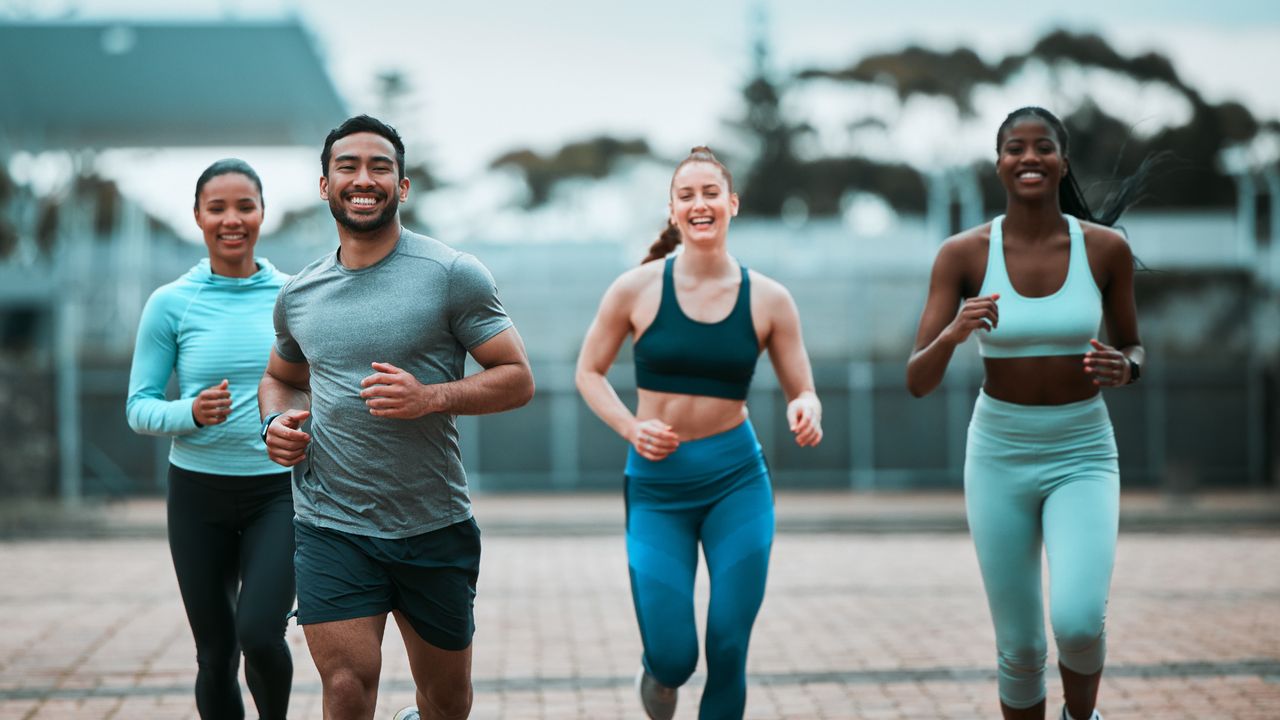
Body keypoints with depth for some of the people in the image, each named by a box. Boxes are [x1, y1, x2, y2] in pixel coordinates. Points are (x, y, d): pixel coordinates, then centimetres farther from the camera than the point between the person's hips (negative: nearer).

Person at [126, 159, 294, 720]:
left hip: (278, 490, -1)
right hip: (199, 491, 1)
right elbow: (139, 408, -1)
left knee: (260, 635, -17)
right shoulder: (171, 304, -2)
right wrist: (192, 413, -19)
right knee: (216, 654, 7)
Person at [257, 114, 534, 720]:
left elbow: (517, 379, -5)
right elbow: (280, 378, 24)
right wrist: (277, 421, 1)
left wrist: (430, 397, -21)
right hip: (331, 528, 1)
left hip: (434, 527, -1)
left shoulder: (454, 275, -6)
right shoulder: (299, 294, 7)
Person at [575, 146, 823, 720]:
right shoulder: (636, 290, -4)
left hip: (738, 481, 1)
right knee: (674, 657, -5)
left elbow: (802, 393, 4)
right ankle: (658, 672, 33)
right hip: (657, 485, -1)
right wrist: (631, 428, -10)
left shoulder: (768, 299, -1)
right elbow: (589, 373, 6)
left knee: (728, 651, -2)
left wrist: (806, 413, -20)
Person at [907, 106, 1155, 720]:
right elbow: (917, 382, -10)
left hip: (1082, 455, 0)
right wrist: (952, 333, -31)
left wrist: (1123, 368, -16)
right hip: (999, 457, 1)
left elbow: (1133, 351, 8)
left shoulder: (1106, 247, -6)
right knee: (1020, 648, 5)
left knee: (1078, 622, -21)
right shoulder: (963, 254, -8)